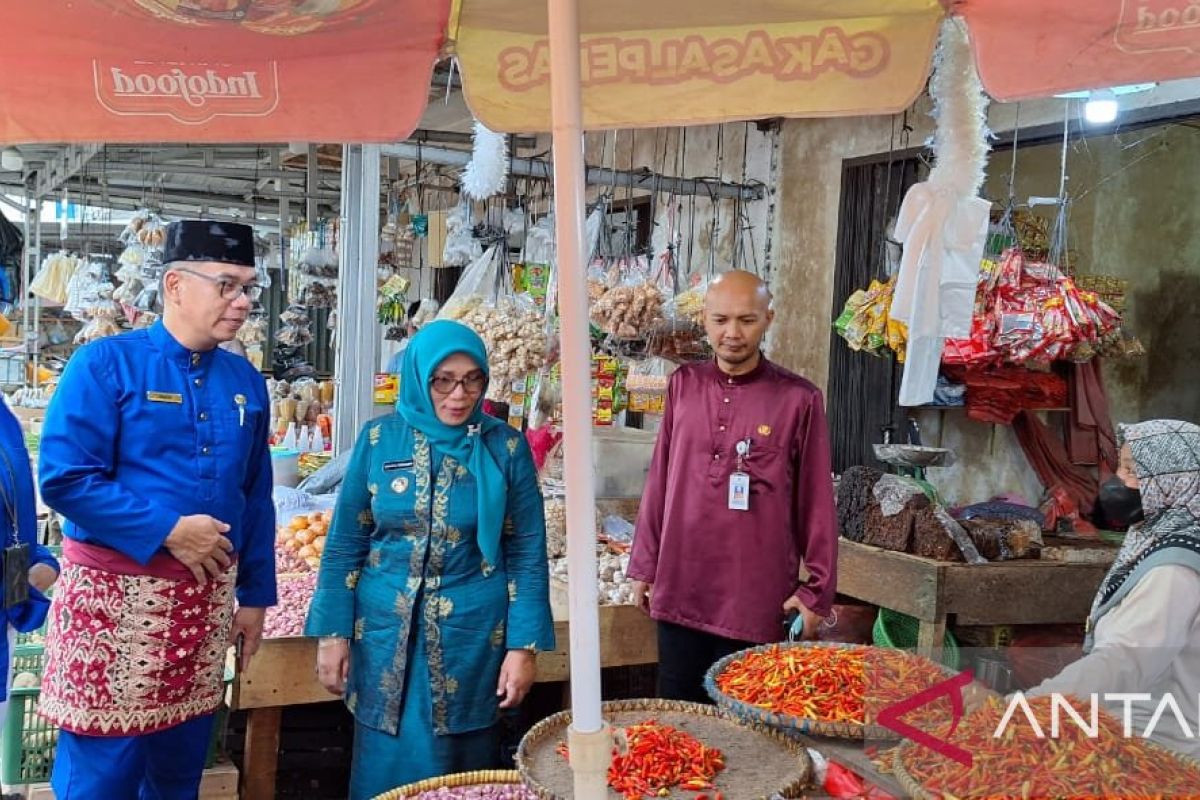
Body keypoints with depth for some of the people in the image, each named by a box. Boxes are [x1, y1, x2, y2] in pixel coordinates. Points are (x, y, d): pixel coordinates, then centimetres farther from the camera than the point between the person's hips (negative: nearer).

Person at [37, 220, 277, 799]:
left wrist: (254, 594, 12)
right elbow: (64, 479, -16)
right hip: (116, 596, -5)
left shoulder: (245, 382, 7)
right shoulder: (106, 363, -9)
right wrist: (168, 530, -19)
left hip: (208, 599, 5)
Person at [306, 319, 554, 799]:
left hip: (473, 635, -1)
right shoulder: (379, 440, -2)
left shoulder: (506, 448, -4)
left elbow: (527, 552, -3)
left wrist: (524, 647, -7)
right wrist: (333, 632, -2)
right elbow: (345, 544, 2)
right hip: (385, 632, 1)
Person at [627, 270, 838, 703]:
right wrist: (644, 565, 11)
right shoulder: (683, 384, 5)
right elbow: (660, 480, 10)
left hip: (758, 600, -3)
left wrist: (817, 590, -2)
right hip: (679, 590, 3)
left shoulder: (798, 398, -6)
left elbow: (816, 501, -2)